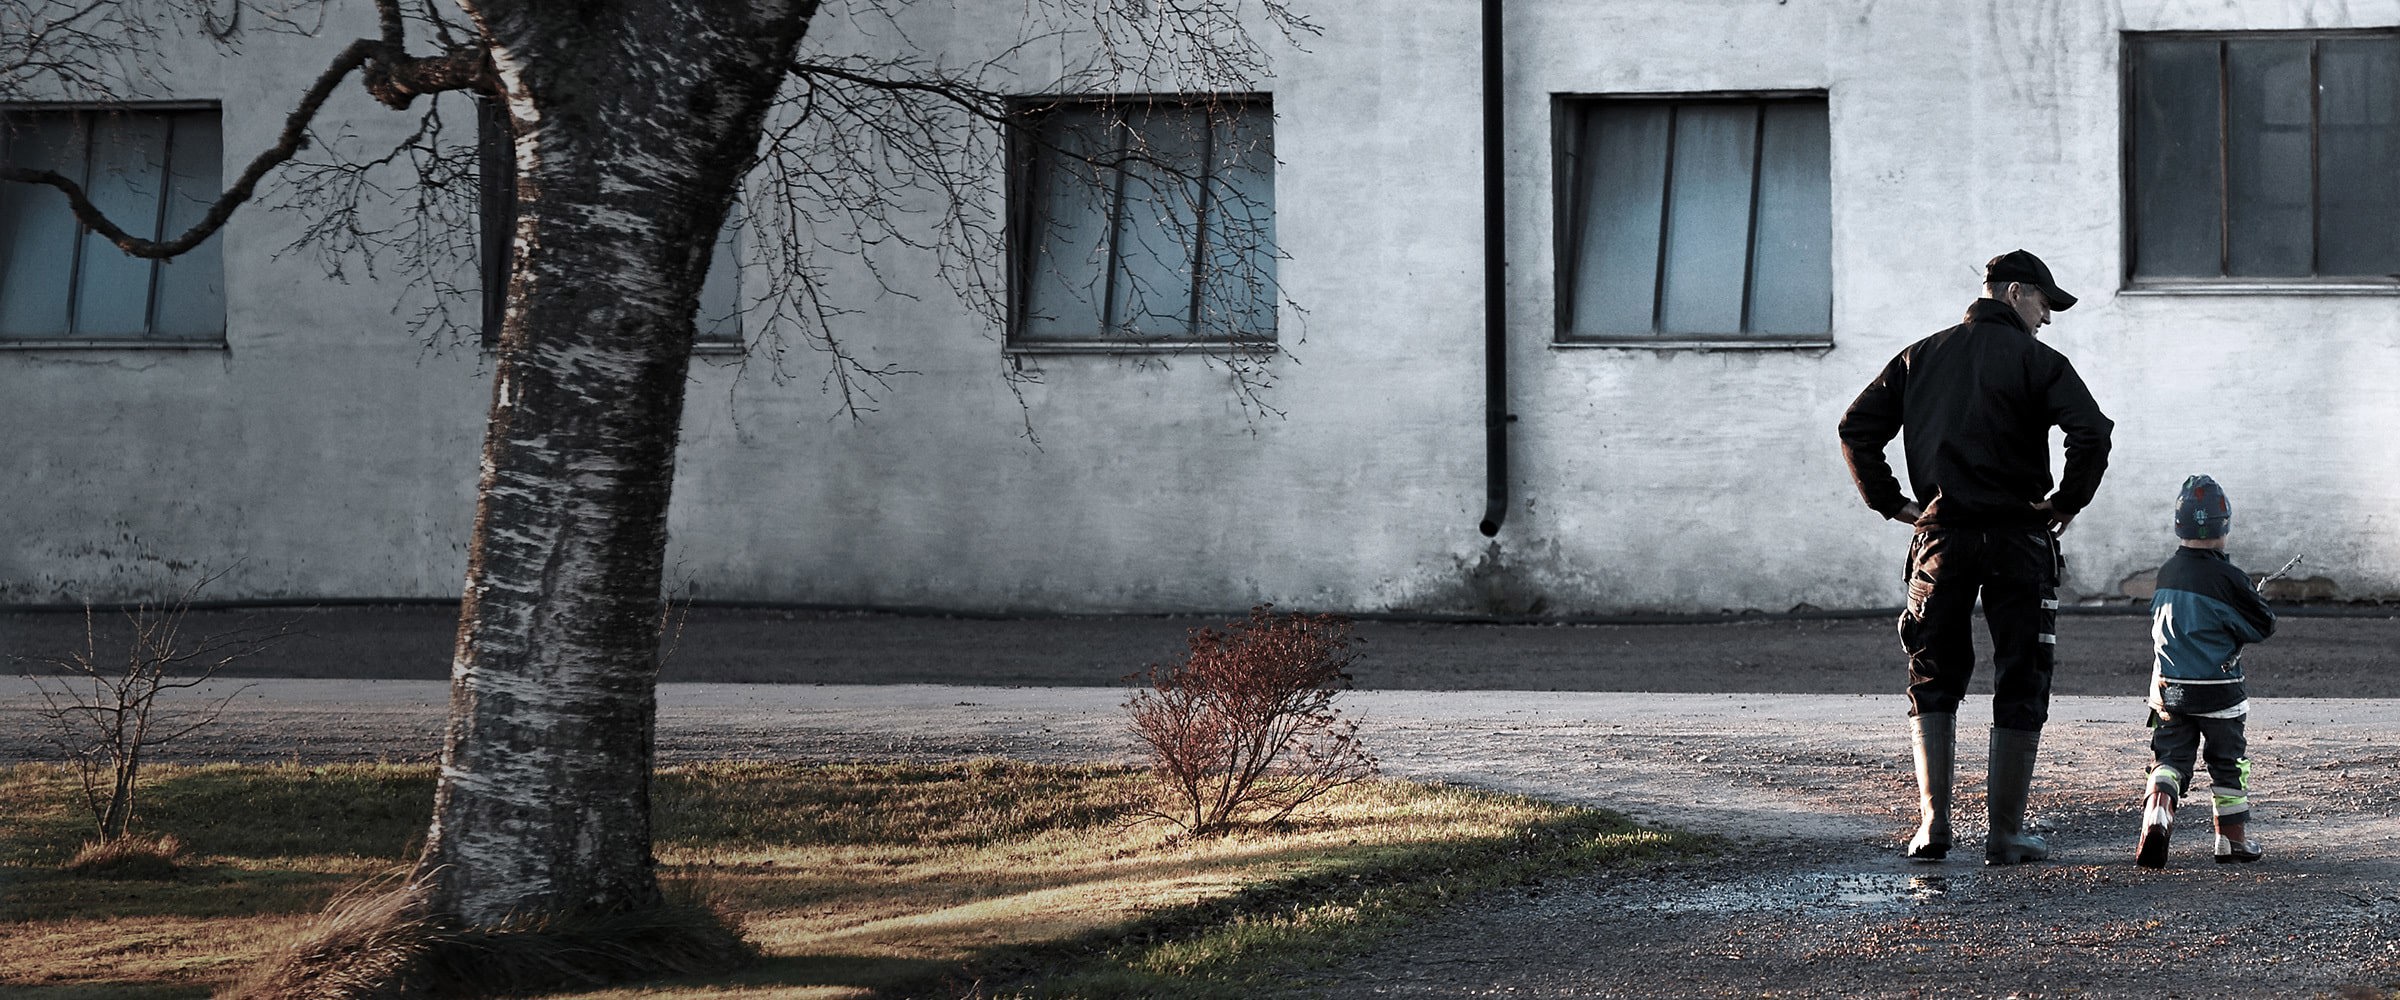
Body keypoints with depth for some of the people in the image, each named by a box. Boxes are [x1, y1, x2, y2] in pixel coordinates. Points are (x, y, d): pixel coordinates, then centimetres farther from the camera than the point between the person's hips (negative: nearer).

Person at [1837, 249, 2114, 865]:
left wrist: (1890, 502, 10)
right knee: (2020, 685, 4)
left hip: (1941, 538, 4)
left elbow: (1857, 428, 9)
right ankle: (2006, 833, 3)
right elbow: (2092, 431, -18)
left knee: (1933, 682, 13)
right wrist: (2068, 502, -6)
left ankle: (1933, 823, 2)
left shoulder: (1922, 357, 11)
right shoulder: (2036, 361, -4)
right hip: (2018, 538, -3)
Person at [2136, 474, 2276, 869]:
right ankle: (2233, 837, 19)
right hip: (2217, 691, -4)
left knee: (2170, 757, 6)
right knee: (2228, 761, 12)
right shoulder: (2227, 578, -15)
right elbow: (2263, 625, -7)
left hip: (2168, 689, 4)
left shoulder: (2167, 573, 3)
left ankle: (2157, 810, -21)